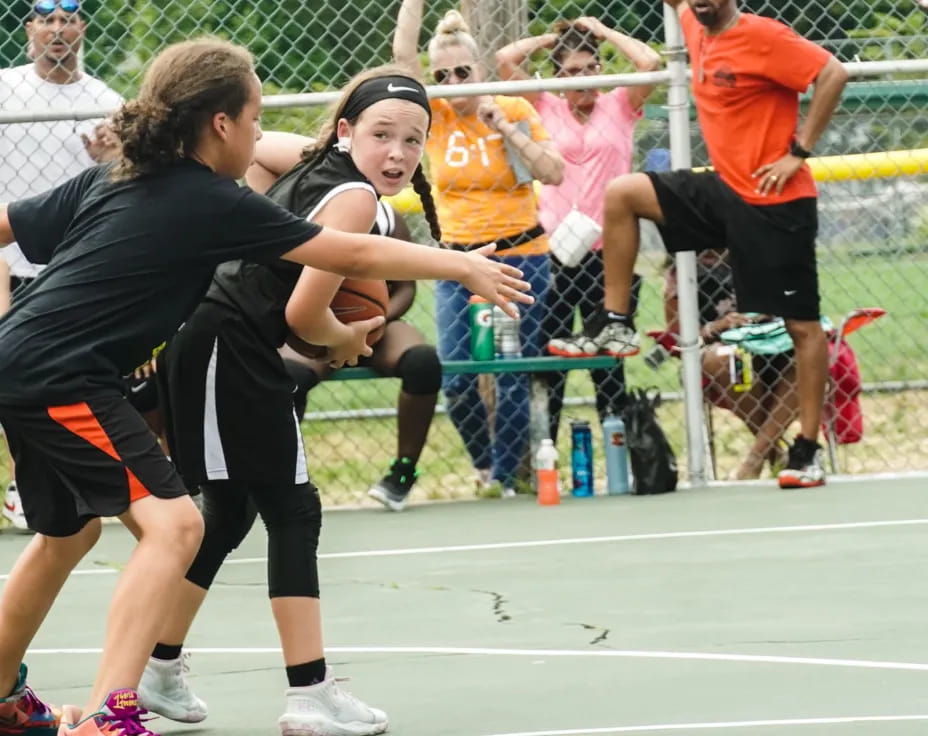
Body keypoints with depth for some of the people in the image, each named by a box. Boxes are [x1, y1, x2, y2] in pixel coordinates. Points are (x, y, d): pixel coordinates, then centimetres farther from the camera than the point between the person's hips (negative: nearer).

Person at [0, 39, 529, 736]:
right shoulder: (214, 205, -8)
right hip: (64, 380, -9)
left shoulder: (107, 181, 13)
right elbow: (353, 255, -4)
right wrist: (464, 266, 6)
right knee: (171, 522, -16)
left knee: (69, 532, 27)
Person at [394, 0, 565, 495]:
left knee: (513, 376, -4)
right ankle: (483, 461, 20)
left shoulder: (515, 111, -3)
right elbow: (403, 52, -9)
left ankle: (504, 478, 6)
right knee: (455, 379, -4)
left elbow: (554, 173, -12)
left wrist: (504, 126, -16)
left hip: (518, 259, -2)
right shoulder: (436, 116, 2)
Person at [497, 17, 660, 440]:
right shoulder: (546, 108, 6)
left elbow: (649, 62, -10)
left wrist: (602, 32, 1)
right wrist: (552, 38, 8)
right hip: (552, 249, 0)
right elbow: (505, 59, -2)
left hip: (606, 251, 0)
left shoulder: (619, 106, 5)